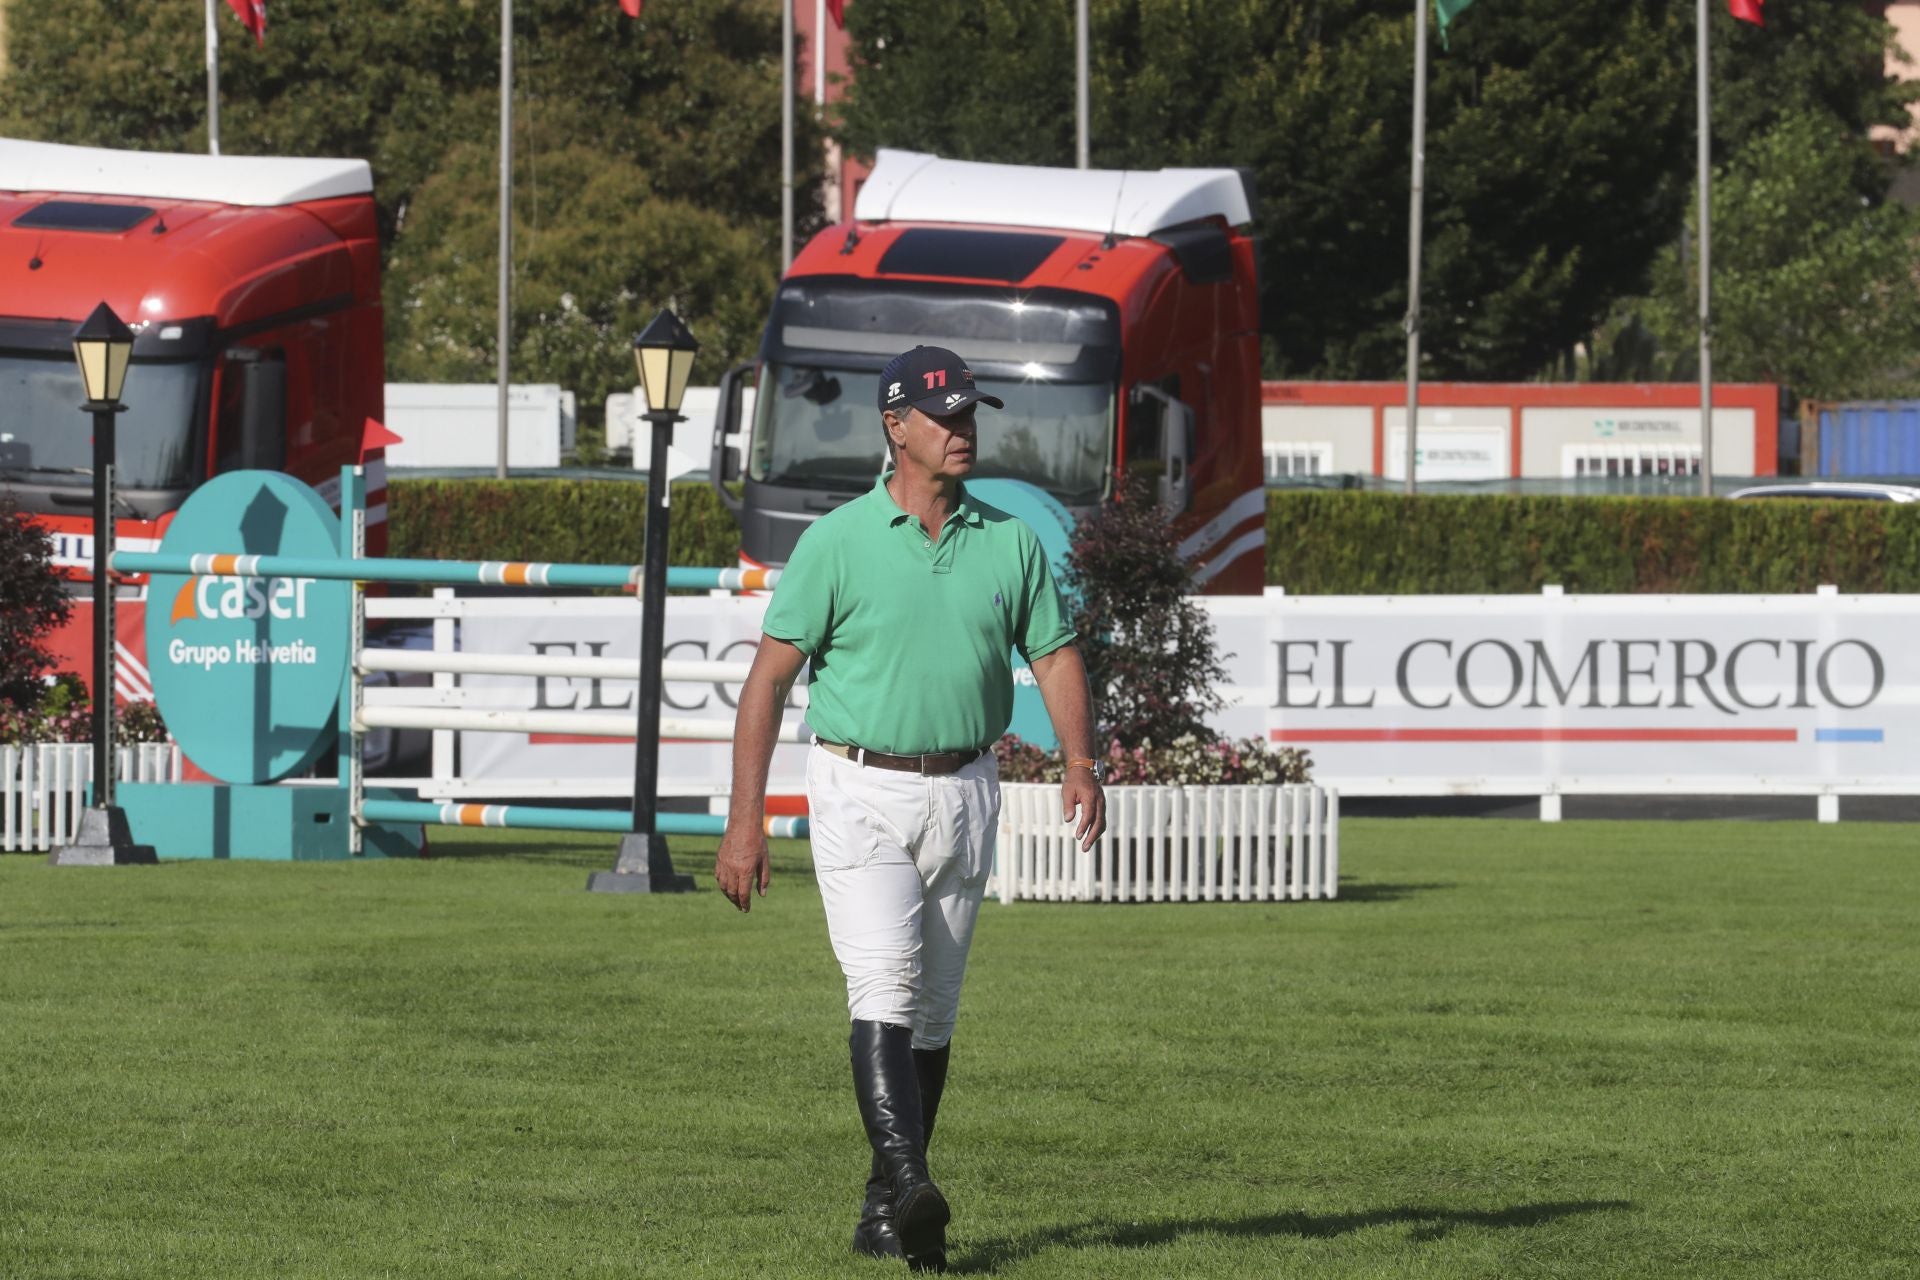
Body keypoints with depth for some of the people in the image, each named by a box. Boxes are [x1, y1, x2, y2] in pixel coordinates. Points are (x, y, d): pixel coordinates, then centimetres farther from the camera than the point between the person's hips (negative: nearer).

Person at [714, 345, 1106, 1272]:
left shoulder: (1010, 543, 6)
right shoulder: (837, 542, -6)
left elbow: (1055, 657, 9)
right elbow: (771, 676, -6)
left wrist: (1081, 763, -11)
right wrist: (744, 820, -12)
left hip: (963, 794, 4)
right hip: (862, 792, -4)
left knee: (934, 1011, 8)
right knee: (885, 989, -18)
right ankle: (910, 1188, -30)